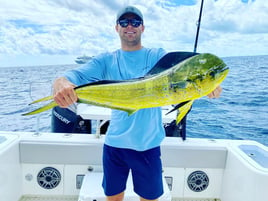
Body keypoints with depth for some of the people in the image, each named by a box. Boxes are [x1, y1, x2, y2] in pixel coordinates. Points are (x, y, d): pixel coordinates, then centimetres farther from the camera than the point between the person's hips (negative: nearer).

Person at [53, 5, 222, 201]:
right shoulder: (107, 60, 2)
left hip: (148, 144, -1)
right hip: (115, 143, 1)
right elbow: (75, 76, -11)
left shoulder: (157, 55, 0)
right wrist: (61, 84, -35)